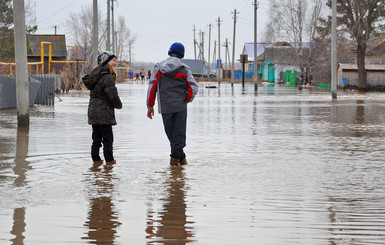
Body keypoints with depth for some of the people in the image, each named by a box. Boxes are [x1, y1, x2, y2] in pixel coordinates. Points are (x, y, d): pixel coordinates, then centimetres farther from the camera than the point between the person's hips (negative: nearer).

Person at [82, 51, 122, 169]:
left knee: (96, 138, 14)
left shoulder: (96, 76, 12)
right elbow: (113, 96, -19)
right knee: (107, 138, -1)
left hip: (93, 112, 9)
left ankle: (96, 161, 19)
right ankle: (109, 162, 3)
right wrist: (119, 105, 0)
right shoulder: (107, 77, -18)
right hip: (104, 113, -9)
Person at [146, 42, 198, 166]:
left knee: (170, 133, 11)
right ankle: (176, 156, -2)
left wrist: (150, 106, 7)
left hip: (165, 107, 1)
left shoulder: (158, 67, 3)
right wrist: (187, 99, 13)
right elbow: (193, 88, -7)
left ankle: (179, 156, 11)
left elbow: (152, 88, 0)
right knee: (179, 132, 6)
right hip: (180, 106, -1)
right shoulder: (184, 69, -1)